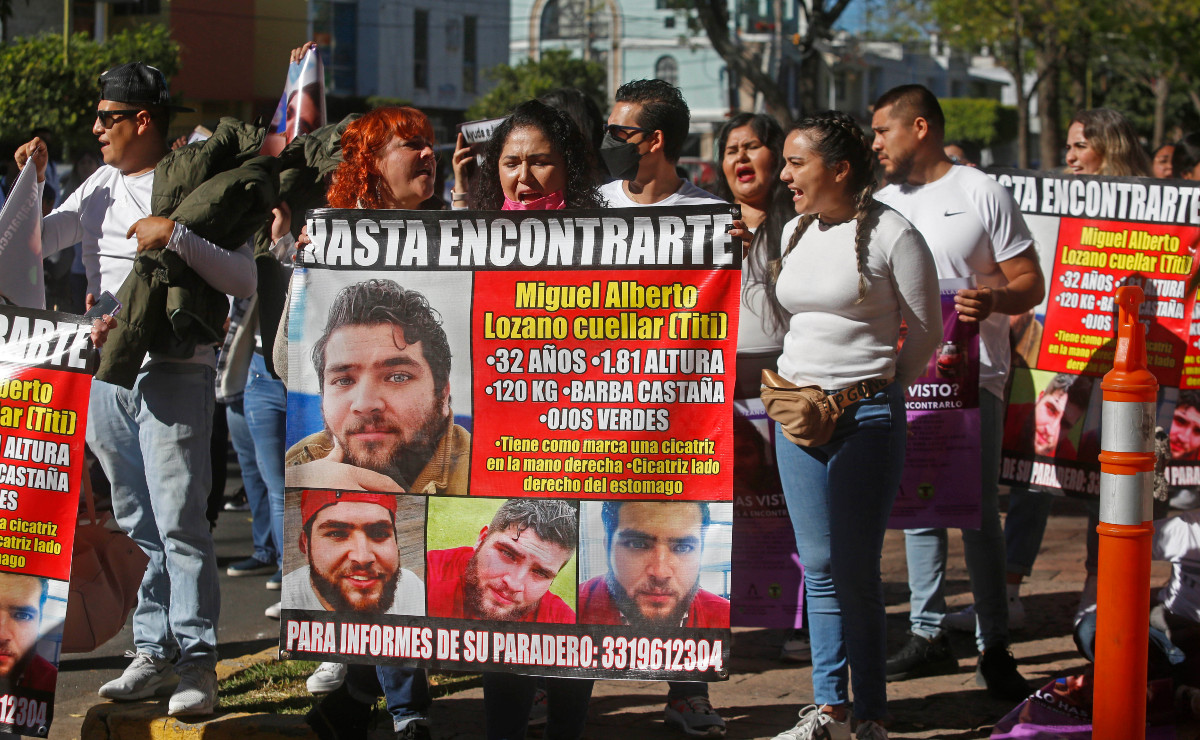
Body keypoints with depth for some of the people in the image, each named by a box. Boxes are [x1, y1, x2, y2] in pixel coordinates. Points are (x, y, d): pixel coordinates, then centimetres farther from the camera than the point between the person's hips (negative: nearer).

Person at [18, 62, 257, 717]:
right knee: (136, 524, 10)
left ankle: (197, 662, -5)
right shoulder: (103, 183, 14)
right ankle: (155, 653, 17)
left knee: (178, 520, -10)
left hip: (174, 374, -6)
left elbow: (245, 281, -13)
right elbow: (34, 244, 16)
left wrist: (175, 237, -21)